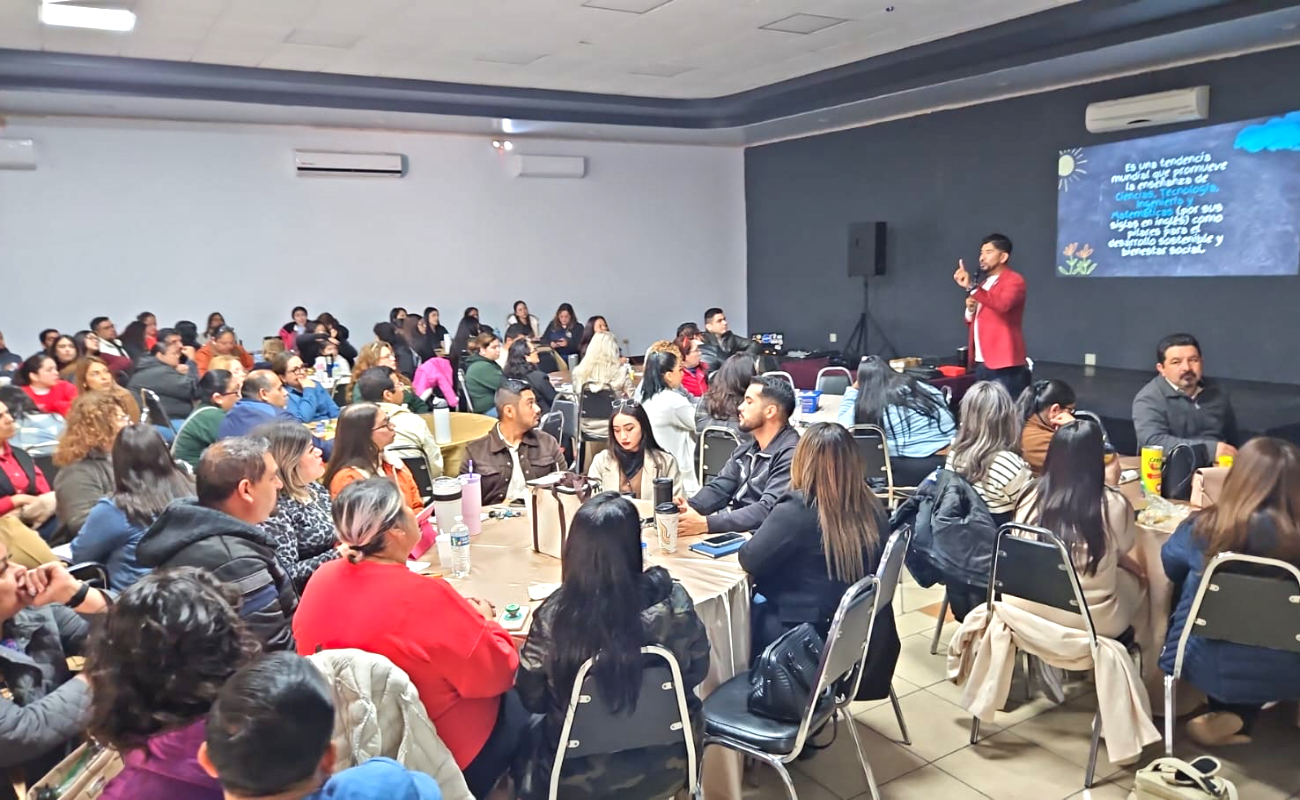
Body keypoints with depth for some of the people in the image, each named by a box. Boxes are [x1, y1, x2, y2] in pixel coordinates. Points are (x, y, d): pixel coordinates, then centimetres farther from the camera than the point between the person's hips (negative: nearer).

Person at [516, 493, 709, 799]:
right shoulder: (672, 601, -23)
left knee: (528, 731, 30)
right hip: (666, 764, 2)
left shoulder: (553, 616, -26)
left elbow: (531, 700, -10)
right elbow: (697, 671, -5)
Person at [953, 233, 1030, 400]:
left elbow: (1002, 304, -29)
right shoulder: (984, 283, 20)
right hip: (982, 364, 8)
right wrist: (970, 310, 2)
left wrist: (971, 287, -32)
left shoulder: (1014, 281, -7)